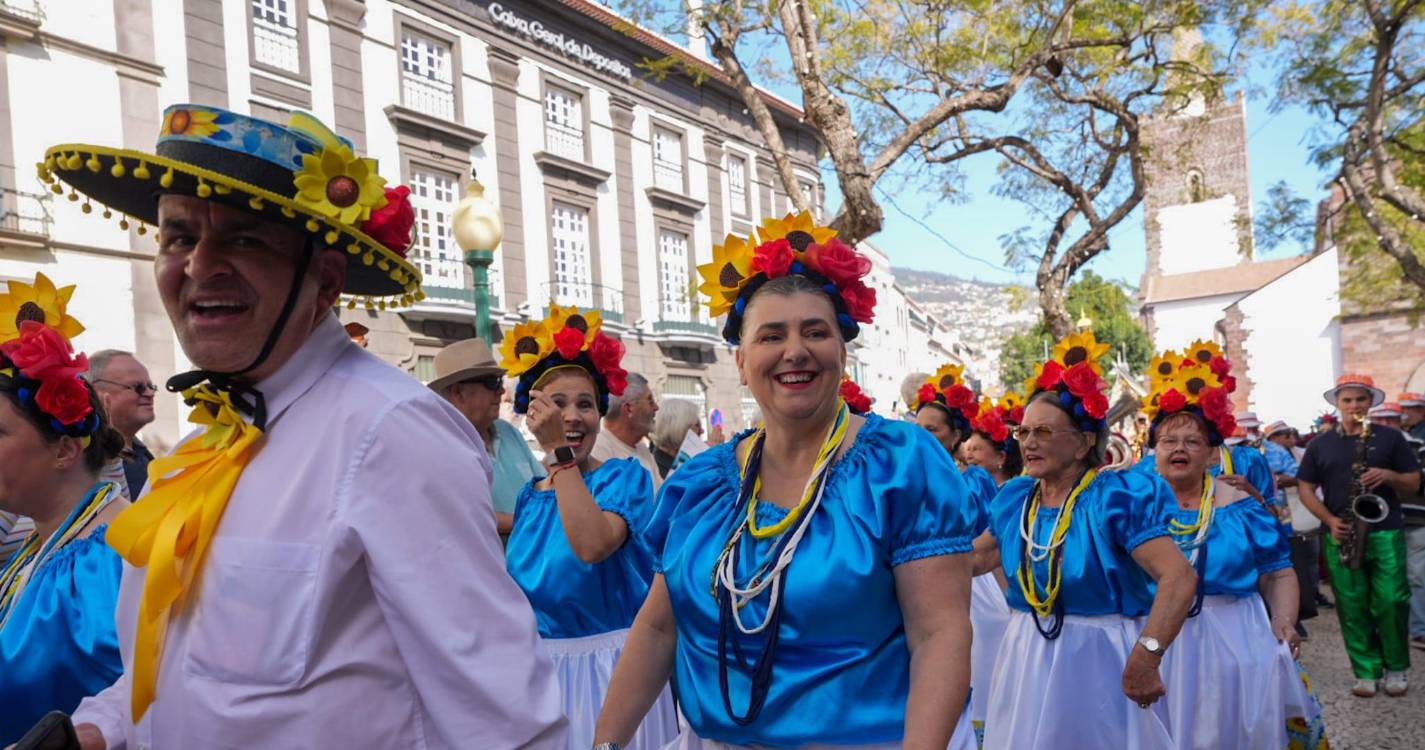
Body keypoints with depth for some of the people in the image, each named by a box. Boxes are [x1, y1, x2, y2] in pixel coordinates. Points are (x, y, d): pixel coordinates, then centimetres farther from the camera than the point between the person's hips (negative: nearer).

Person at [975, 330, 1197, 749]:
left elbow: (1180, 577, -25)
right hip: (1027, 660, 5)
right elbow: (979, 556, 18)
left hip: (1099, 660, -5)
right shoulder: (1014, 498, 1)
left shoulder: (1116, 497, -16)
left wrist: (1146, 654, -36)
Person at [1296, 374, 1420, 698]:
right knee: (1352, 607, 3)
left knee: (1391, 603, -3)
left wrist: (1388, 476, -14)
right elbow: (1305, 488, 8)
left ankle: (1397, 669, 16)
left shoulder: (1390, 437, 6)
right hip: (1341, 536, 1)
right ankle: (1367, 672, 12)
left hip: (1386, 533, -1)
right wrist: (1329, 520, -6)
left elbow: (1414, 483, 7)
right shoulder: (1320, 444, 8)